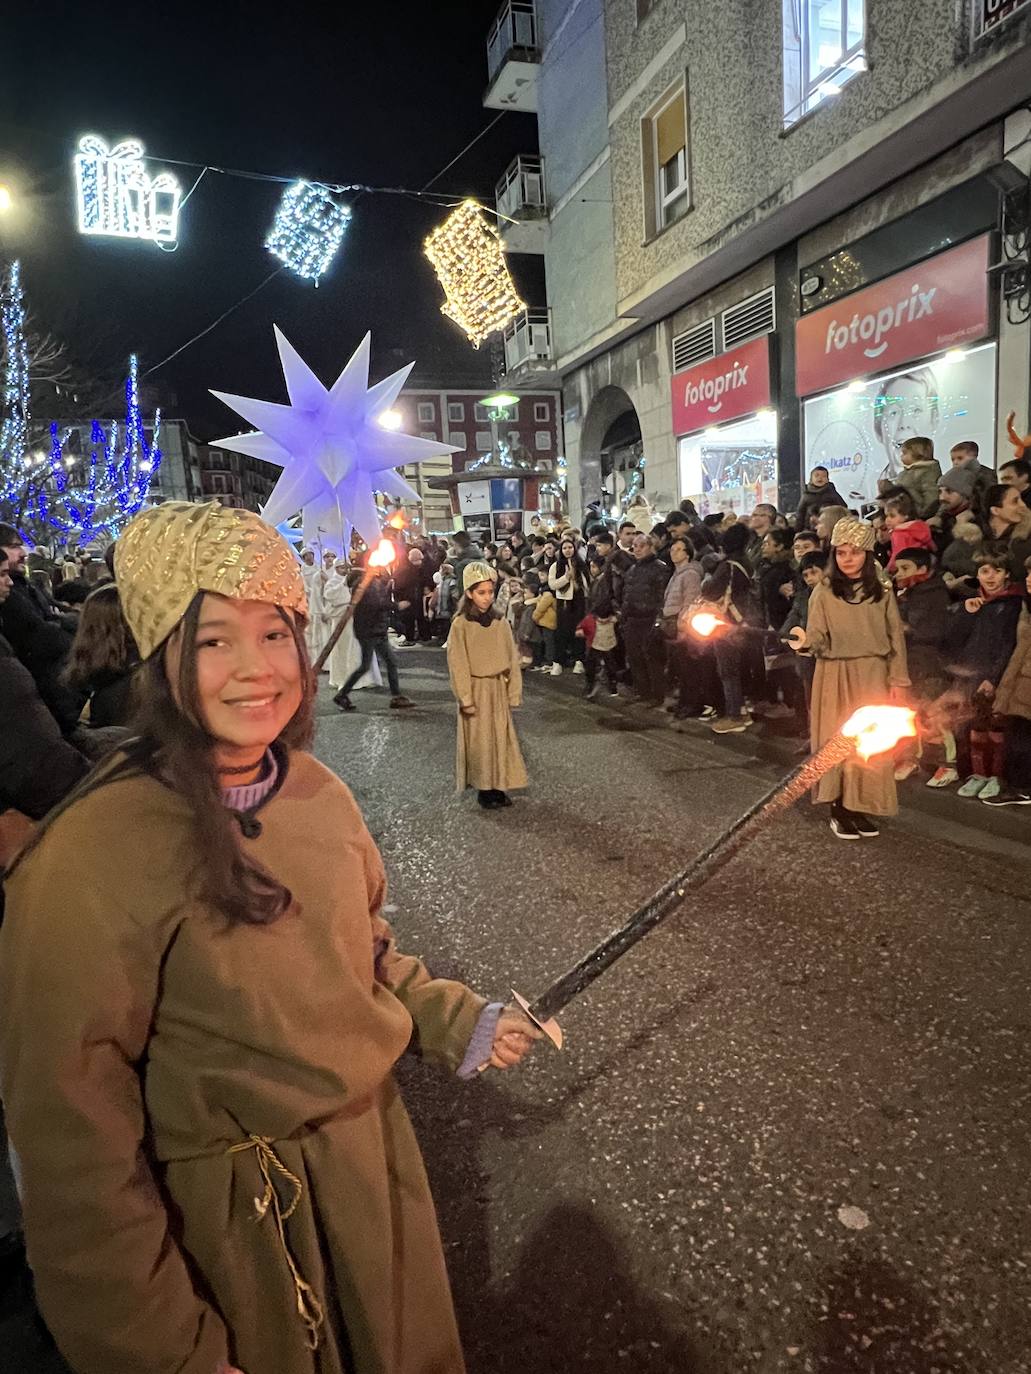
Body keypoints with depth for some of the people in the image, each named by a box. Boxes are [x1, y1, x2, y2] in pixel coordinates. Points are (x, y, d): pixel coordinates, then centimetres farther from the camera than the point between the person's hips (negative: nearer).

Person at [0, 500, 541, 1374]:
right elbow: (76, 1140, -21)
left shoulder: (316, 792, -6)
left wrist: (456, 1020, 0)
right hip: (234, 1223, -5)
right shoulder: (91, 861, -27)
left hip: (372, 1156, 6)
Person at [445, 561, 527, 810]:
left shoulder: (500, 622, 1)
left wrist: (514, 691, 0)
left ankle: (500, 786, 19)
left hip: (498, 689, 4)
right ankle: (484, 789, 14)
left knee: (502, 737, 8)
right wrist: (465, 698, -13)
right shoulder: (460, 624, -9)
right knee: (480, 740, 4)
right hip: (476, 689, -4)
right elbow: (458, 664, -10)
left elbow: (511, 658, 4)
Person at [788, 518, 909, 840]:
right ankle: (839, 809, 11)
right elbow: (819, 641, -8)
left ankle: (862, 807, 17)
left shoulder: (883, 593, 2)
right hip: (835, 677, -2)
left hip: (873, 676, 2)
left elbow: (896, 637, 5)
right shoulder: (823, 593, -3)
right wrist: (805, 641, -31)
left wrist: (897, 679, 1)